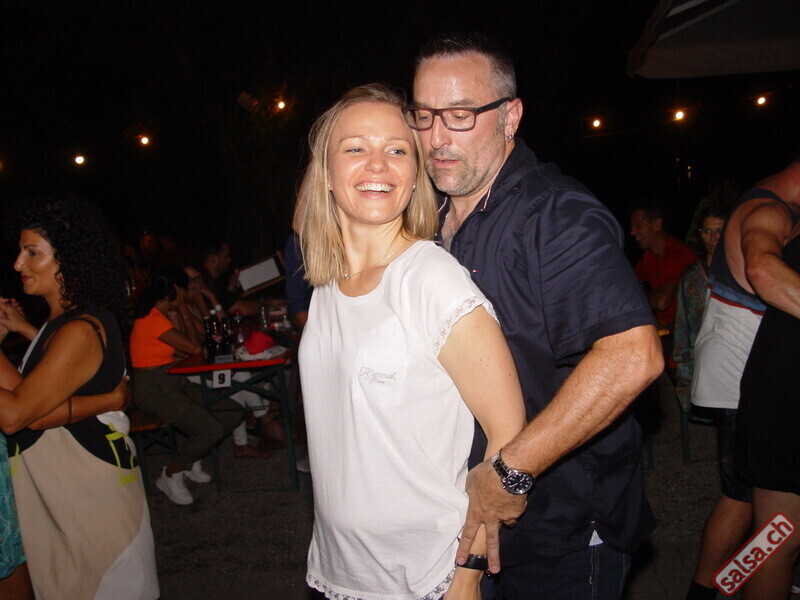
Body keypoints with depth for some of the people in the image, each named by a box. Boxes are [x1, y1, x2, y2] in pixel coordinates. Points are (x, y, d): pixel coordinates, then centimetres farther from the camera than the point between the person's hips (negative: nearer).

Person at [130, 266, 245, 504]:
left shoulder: (162, 315, 12)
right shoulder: (153, 319, -18)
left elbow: (192, 340, 9)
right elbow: (194, 348, -15)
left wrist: (180, 312, 6)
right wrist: (183, 310, -7)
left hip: (175, 383, 10)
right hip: (153, 389, -10)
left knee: (234, 413, -1)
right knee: (211, 429, -24)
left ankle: (191, 460, 14)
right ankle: (171, 475, -2)